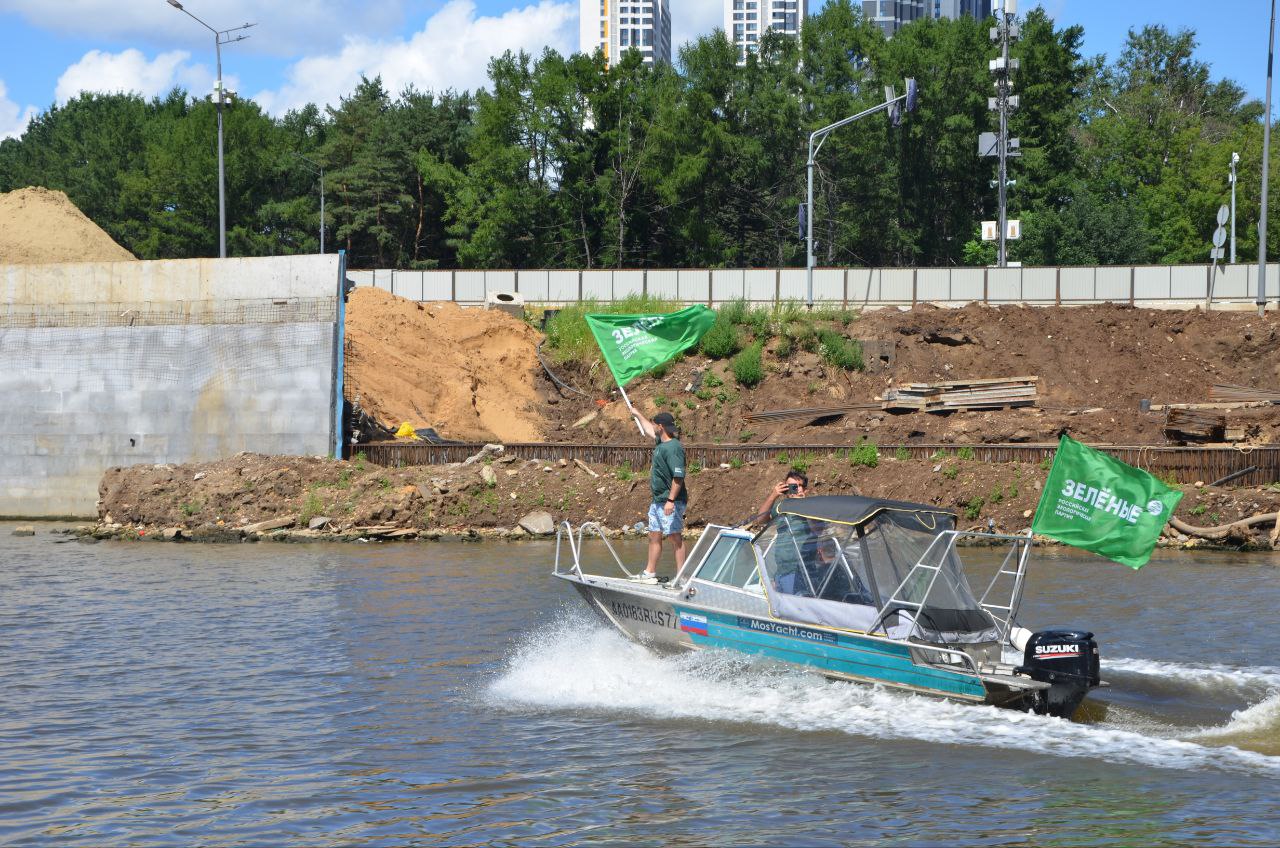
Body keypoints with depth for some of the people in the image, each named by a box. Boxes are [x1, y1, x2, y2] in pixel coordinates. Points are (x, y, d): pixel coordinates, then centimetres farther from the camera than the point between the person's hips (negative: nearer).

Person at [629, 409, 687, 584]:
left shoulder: (674, 448, -19)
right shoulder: (661, 442, 11)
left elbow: (678, 476, -25)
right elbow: (649, 430, 34)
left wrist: (671, 500, -29)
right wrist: (638, 414, 45)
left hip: (670, 502, -10)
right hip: (657, 500, 10)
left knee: (675, 537, -7)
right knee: (654, 537, 14)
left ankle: (681, 575, -5)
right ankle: (650, 573, 21)